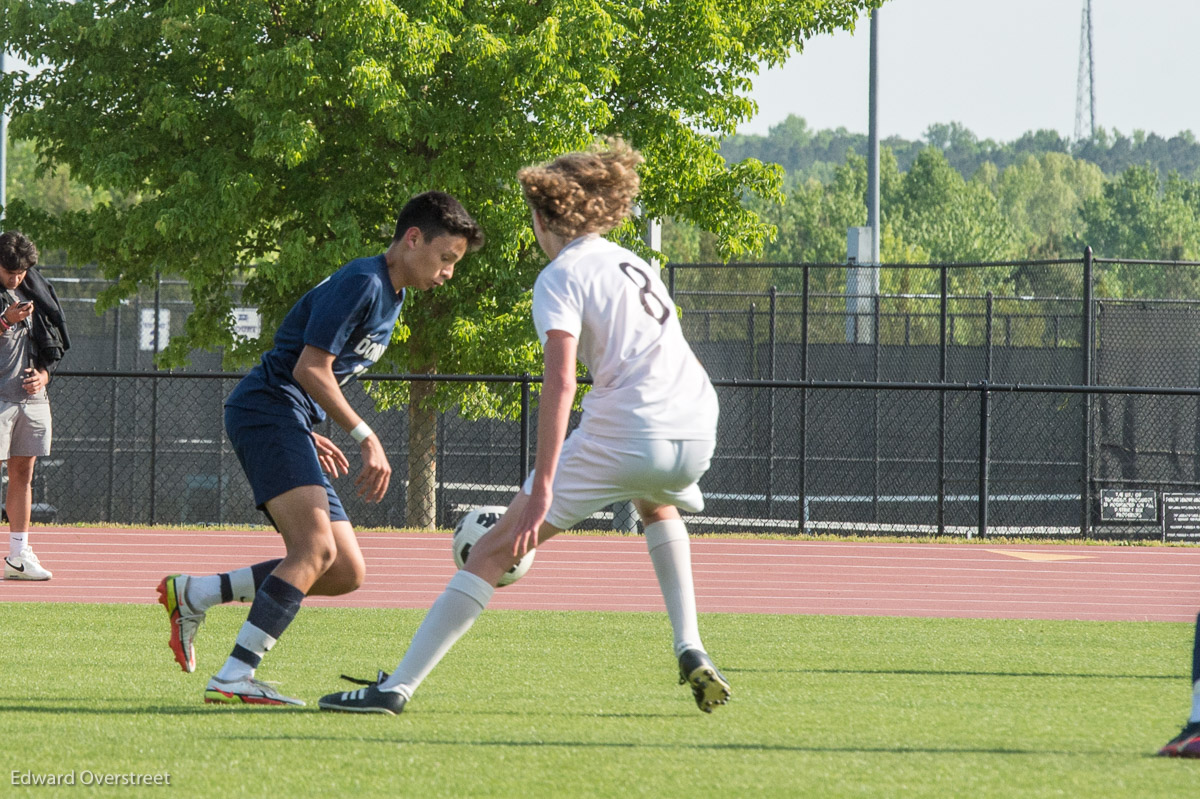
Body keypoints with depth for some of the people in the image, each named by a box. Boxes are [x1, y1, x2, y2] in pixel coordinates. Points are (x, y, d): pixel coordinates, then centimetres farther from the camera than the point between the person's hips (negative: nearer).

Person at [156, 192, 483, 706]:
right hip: (266, 410, -10)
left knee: (347, 573, 2)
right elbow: (310, 368, -16)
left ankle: (192, 594, 8)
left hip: (289, 427, 10)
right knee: (316, 548, -26)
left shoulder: (390, 298, 21)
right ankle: (233, 679, -31)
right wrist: (367, 438, -13)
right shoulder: (362, 283, -11)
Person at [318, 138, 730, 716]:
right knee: (657, 504, 42)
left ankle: (398, 686, -6)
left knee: (494, 552, -1)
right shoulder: (633, 264, 22)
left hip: (620, 439, -7)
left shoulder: (560, 278, -1)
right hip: (696, 430, 7)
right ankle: (690, 651, 26)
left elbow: (560, 381, -15)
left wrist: (542, 487, -20)